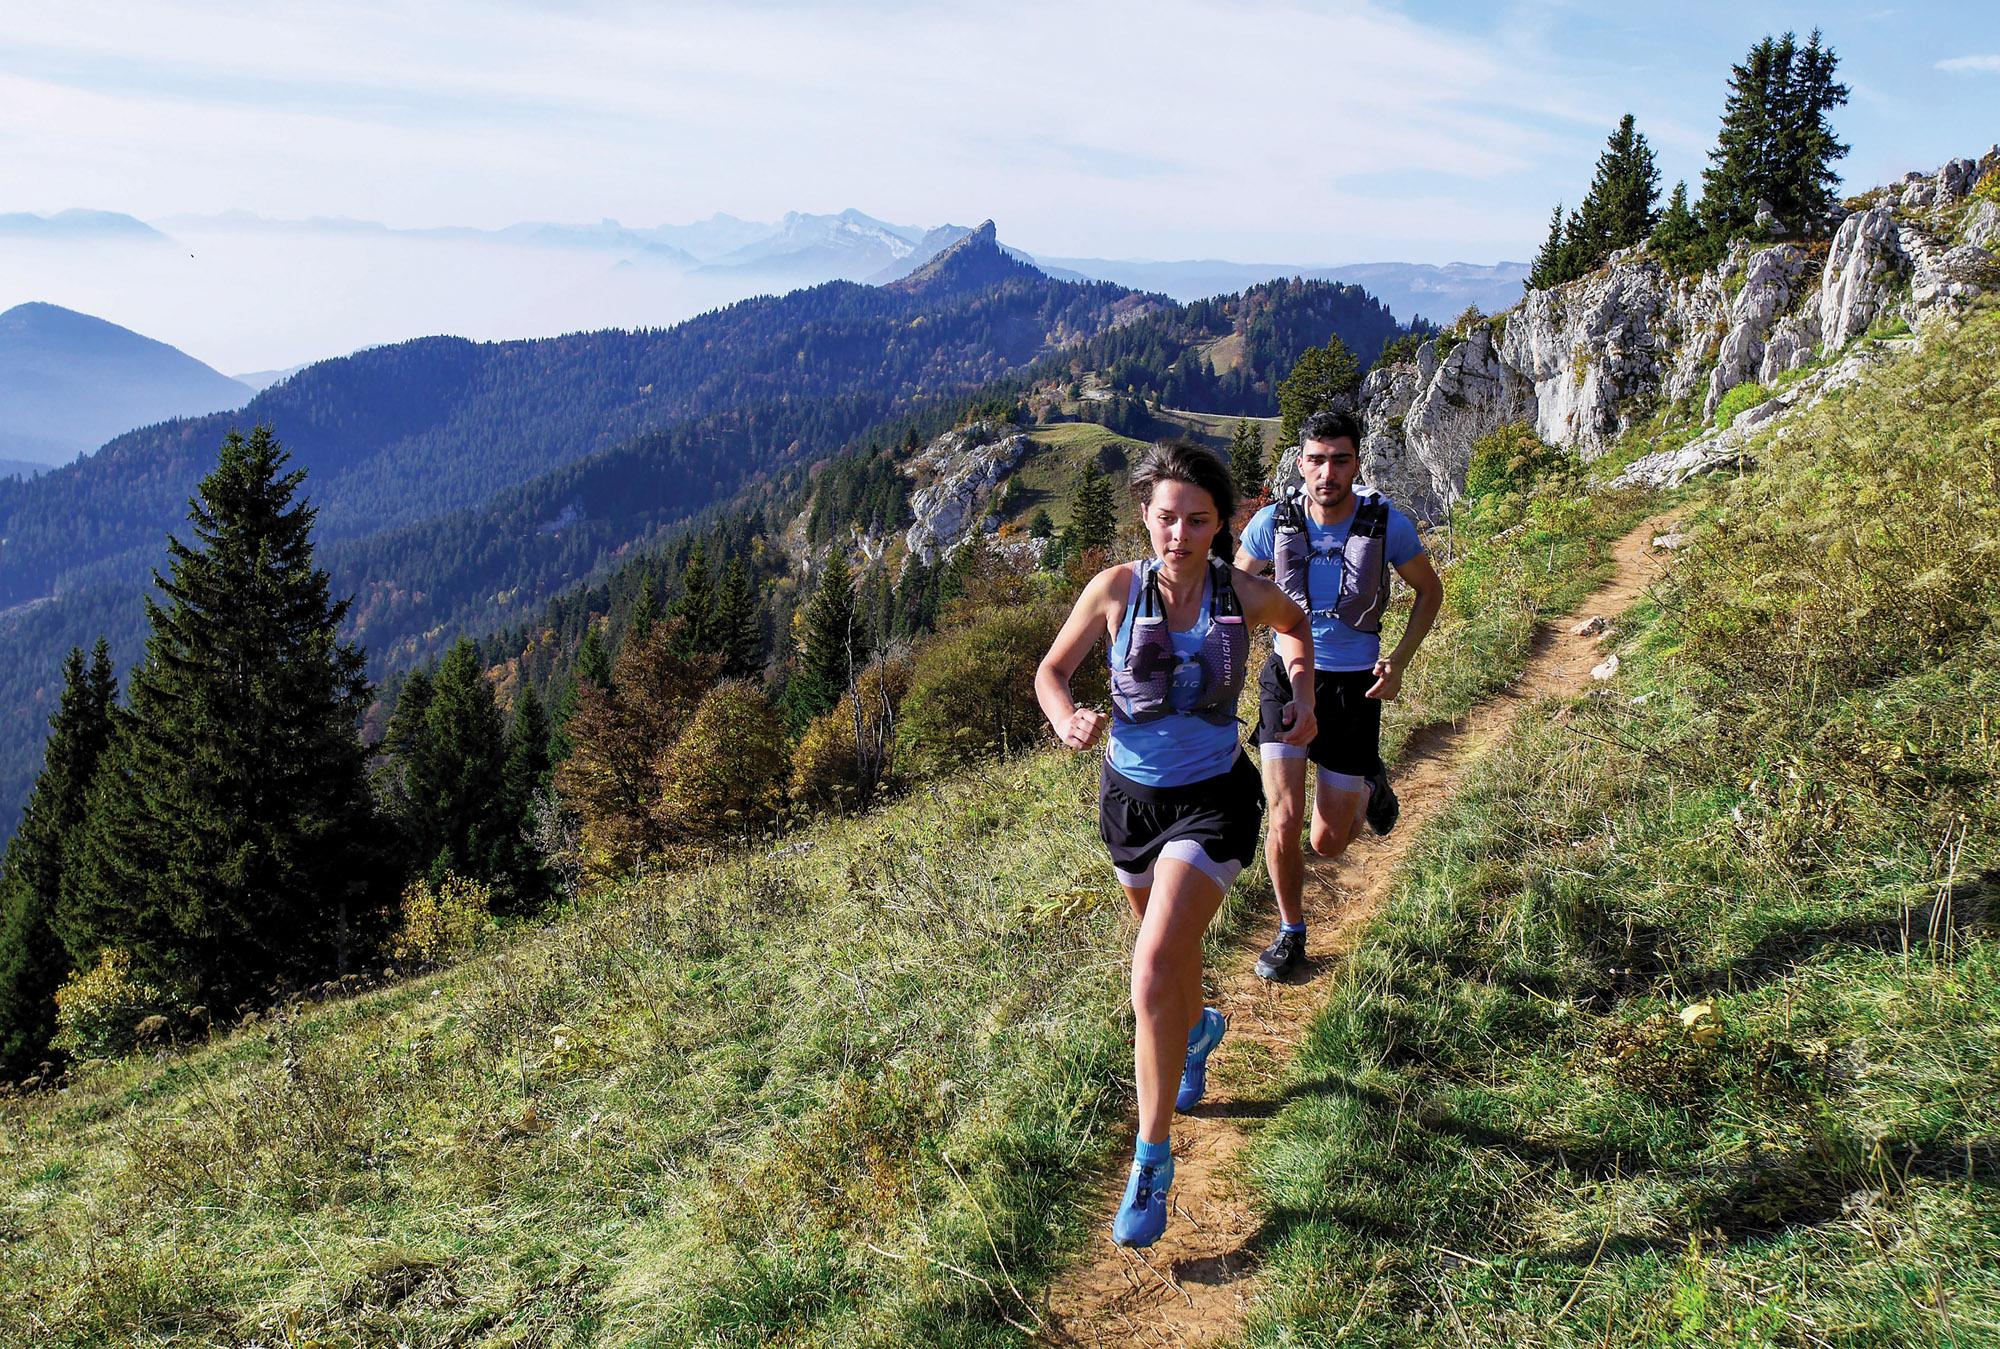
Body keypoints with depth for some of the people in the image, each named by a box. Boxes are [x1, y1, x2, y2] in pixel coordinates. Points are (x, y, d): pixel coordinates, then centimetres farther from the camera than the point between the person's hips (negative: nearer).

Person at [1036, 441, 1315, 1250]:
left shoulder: (1245, 594, -10)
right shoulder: (1115, 589, -11)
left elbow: (1294, 623, 14)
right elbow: (1051, 672, -1)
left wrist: (1303, 694, 1)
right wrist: (1067, 722, -21)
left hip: (1211, 801, -3)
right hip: (1130, 795, 3)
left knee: (1153, 976, -19)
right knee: (1168, 951, 25)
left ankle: (1154, 1156, -1)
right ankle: (1199, 1029, 62)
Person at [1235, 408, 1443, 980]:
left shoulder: (1386, 522, -12)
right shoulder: (1273, 521, -10)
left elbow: (1430, 590, 5)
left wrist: (1399, 661, -7)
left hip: (1354, 685, 0)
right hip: (1288, 675, 1)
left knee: (1329, 844, 5)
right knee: (1284, 819, -12)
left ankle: (1369, 786, 41)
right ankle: (1290, 934, 14)